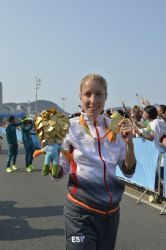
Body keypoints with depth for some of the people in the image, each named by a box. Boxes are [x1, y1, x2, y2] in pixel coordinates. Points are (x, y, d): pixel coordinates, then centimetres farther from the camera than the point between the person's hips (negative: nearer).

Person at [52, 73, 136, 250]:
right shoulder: (70, 126, -9)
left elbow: (129, 171, 3)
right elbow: (59, 173, -3)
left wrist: (129, 143, -12)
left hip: (111, 210, 4)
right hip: (81, 210, -4)